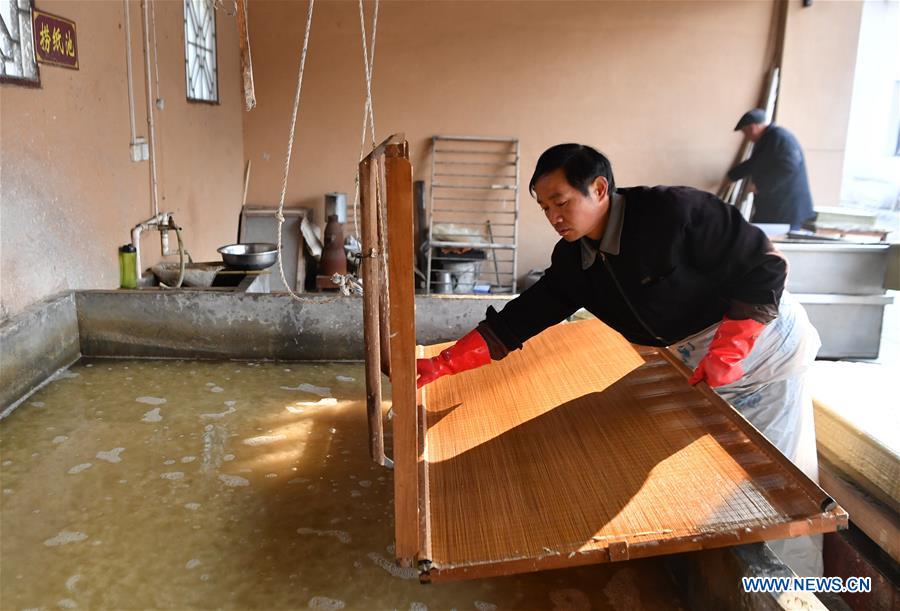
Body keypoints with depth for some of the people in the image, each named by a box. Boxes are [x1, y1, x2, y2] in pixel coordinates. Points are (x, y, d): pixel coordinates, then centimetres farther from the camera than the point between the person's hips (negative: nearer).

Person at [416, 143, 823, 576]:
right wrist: (441, 366, -15)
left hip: (762, 347, -6)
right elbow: (519, 320, -7)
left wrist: (727, 353, -25)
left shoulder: (674, 210, -27)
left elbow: (764, 265, -21)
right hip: (697, 366, 6)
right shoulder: (573, 261, -7)